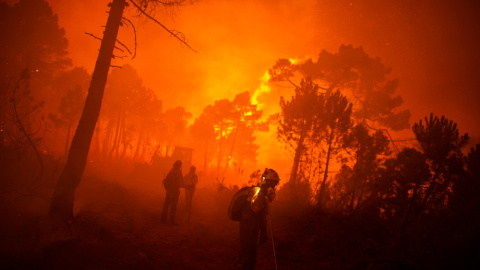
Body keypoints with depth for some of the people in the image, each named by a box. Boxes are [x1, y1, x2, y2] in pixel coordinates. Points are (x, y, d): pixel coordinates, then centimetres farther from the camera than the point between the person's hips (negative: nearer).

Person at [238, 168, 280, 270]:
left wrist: (263, 233, 26)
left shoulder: (264, 194, 15)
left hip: (253, 229, 10)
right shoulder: (256, 191, -16)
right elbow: (255, 207, -33)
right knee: (248, 258, -6)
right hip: (248, 228, -10)